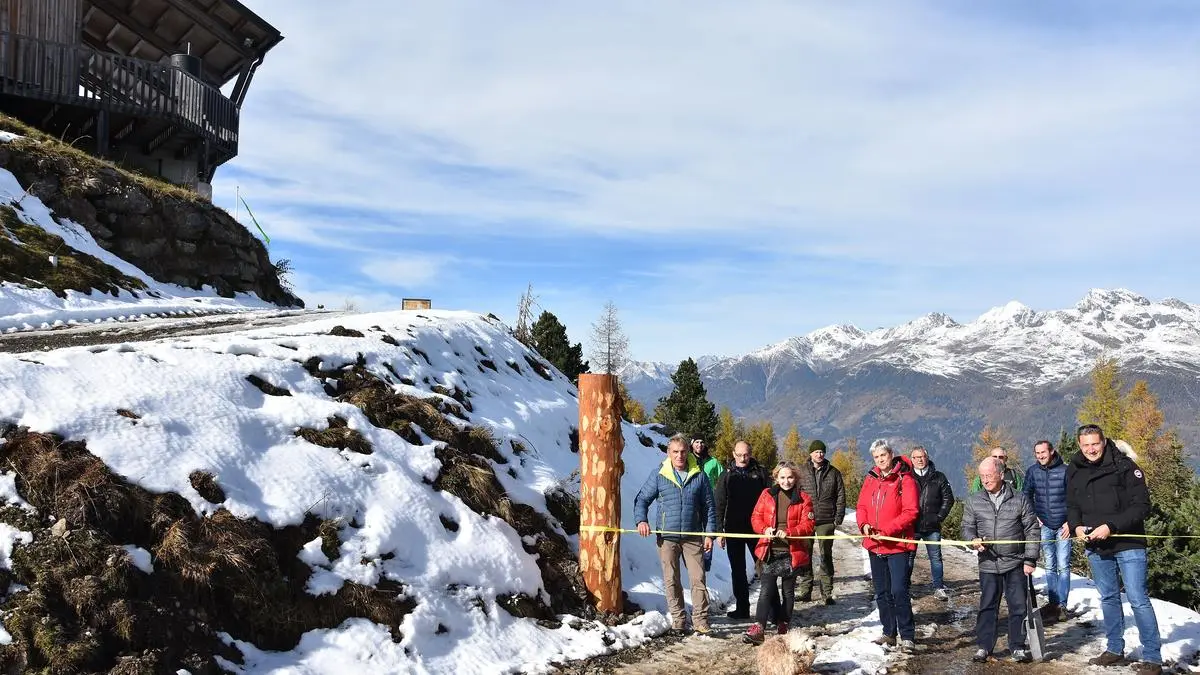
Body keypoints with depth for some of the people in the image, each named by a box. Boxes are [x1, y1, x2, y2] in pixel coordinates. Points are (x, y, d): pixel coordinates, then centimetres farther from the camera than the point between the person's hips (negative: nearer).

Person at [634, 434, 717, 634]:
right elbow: (642, 499, 7)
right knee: (671, 581, 5)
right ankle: (678, 619, 16)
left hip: (693, 537, 0)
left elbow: (709, 506, 9)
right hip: (667, 538, 0)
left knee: (698, 579, -2)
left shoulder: (699, 476, 3)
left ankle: (700, 620, 5)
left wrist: (709, 533, 4)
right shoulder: (659, 475, 2)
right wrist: (641, 520, -11)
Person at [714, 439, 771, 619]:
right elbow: (719, 505, 5)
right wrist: (719, 531, -1)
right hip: (734, 530, 2)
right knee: (738, 570, 7)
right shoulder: (727, 475, 5)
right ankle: (742, 608, 13)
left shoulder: (760, 472, 3)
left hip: (757, 529, -1)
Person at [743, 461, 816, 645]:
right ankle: (758, 628, -13)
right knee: (766, 589, -9)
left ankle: (783, 626, 25)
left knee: (788, 590, 12)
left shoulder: (803, 499, 1)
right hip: (769, 551, 0)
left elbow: (808, 525, -5)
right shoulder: (767, 495, 5)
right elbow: (756, 517, 5)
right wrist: (764, 529, -15)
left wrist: (789, 532, -20)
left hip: (792, 552, 0)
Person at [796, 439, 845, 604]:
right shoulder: (801, 471, 4)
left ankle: (827, 592, 9)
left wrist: (838, 518, 0)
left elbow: (841, 496, 8)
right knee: (805, 555, 4)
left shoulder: (833, 472, 7)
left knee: (826, 556, 3)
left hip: (826, 521, 0)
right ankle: (805, 589, 11)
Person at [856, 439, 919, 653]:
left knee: (899, 591, -12)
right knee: (882, 593, 14)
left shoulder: (904, 480, -10)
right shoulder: (870, 479, 8)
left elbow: (910, 512, -16)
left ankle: (906, 636, -2)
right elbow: (862, 506, 12)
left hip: (897, 545, -7)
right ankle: (889, 633, 25)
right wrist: (864, 525, -8)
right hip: (875, 545, 7)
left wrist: (886, 530, -21)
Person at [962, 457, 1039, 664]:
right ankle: (984, 646, 15)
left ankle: (1017, 647, 18)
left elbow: (1031, 531, 1)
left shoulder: (1020, 500, -1)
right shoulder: (973, 501, 3)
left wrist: (1030, 560, -3)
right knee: (987, 606, 6)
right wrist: (973, 540, -14)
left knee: (1018, 606, 5)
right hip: (988, 564, 1)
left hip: (1015, 563, -1)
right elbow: (967, 526, 9)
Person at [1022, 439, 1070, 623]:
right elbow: (1027, 496, 14)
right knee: (1050, 566, 7)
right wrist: (1034, 517, 4)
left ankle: (1061, 605, -1)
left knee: (1063, 566, -4)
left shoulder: (1064, 470, -6)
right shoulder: (1032, 472, 3)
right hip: (1044, 525, 3)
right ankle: (1052, 602, 12)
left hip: (1063, 526, -3)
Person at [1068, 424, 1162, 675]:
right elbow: (1072, 506, 14)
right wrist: (1076, 526, -6)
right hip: (1095, 547, 5)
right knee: (1108, 598, 15)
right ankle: (1115, 649, 27)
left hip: (1128, 544, -5)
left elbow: (1141, 505, -14)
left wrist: (1111, 526, -22)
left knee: (1138, 599, -7)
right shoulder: (1074, 471, 4)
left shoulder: (1125, 466, -11)